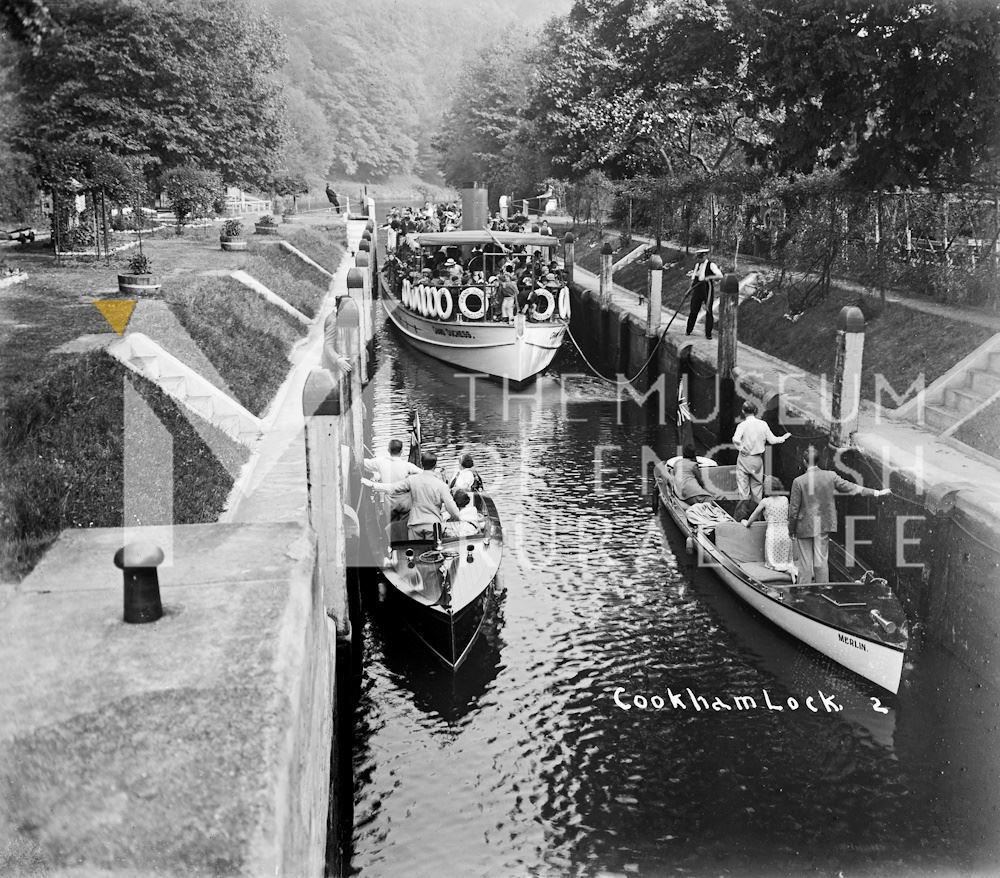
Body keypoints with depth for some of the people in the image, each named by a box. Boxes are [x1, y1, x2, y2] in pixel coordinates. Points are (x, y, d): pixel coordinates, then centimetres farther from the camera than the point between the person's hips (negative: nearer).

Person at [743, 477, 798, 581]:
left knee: (773, 563, 6)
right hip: (786, 533, 4)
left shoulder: (765, 501, -4)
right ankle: (792, 569, -16)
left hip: (772, 534, -4)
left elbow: (754, 515, 8)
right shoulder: (785, 499, 7)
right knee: (786, 560, 16)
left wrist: (747, 523, 28)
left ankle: (788, 569, -20)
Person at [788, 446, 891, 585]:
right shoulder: (830, 476, -5)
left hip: (804, 527, -3)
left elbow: (794, 509, -9)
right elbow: (851, 487, 2)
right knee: (821, 561, 10)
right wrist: (876, 492, 11)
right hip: (823, 526, 3)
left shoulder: (798, 481, -13)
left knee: (805, 564, 4)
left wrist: (791, 530, 2)